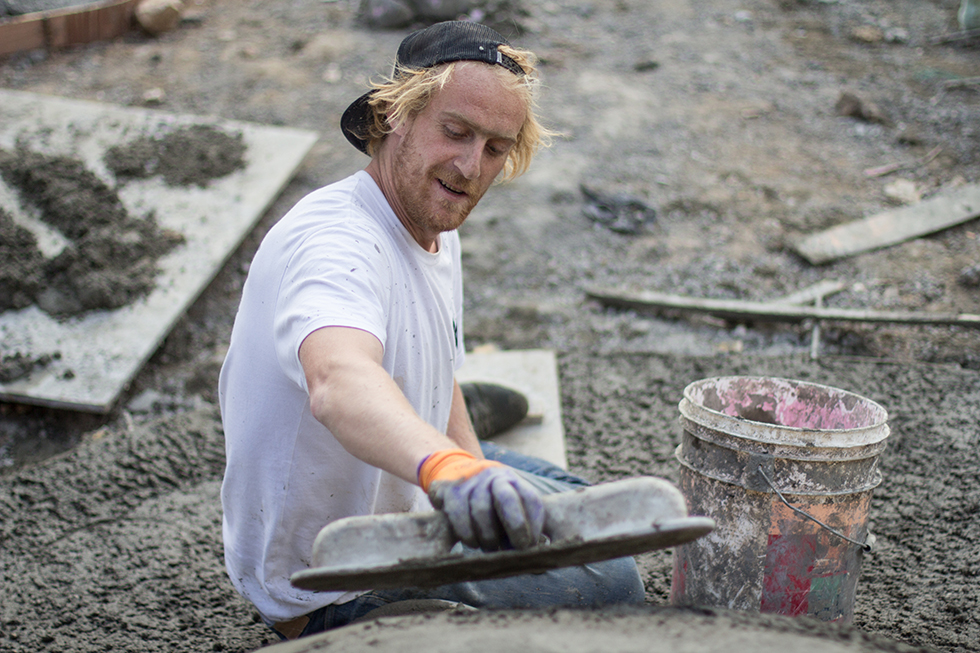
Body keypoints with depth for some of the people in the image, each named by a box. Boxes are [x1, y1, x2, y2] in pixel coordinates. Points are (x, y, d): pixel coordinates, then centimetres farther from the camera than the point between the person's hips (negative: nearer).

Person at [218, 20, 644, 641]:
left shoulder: (436, 230, 1)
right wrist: (453, 470, -72)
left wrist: (486, 491, 0)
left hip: (405, 492, 10)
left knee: (568, 499, 23)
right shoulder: (336, 240, -32)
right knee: (606, 585, -17)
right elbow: (340, 384, -54)